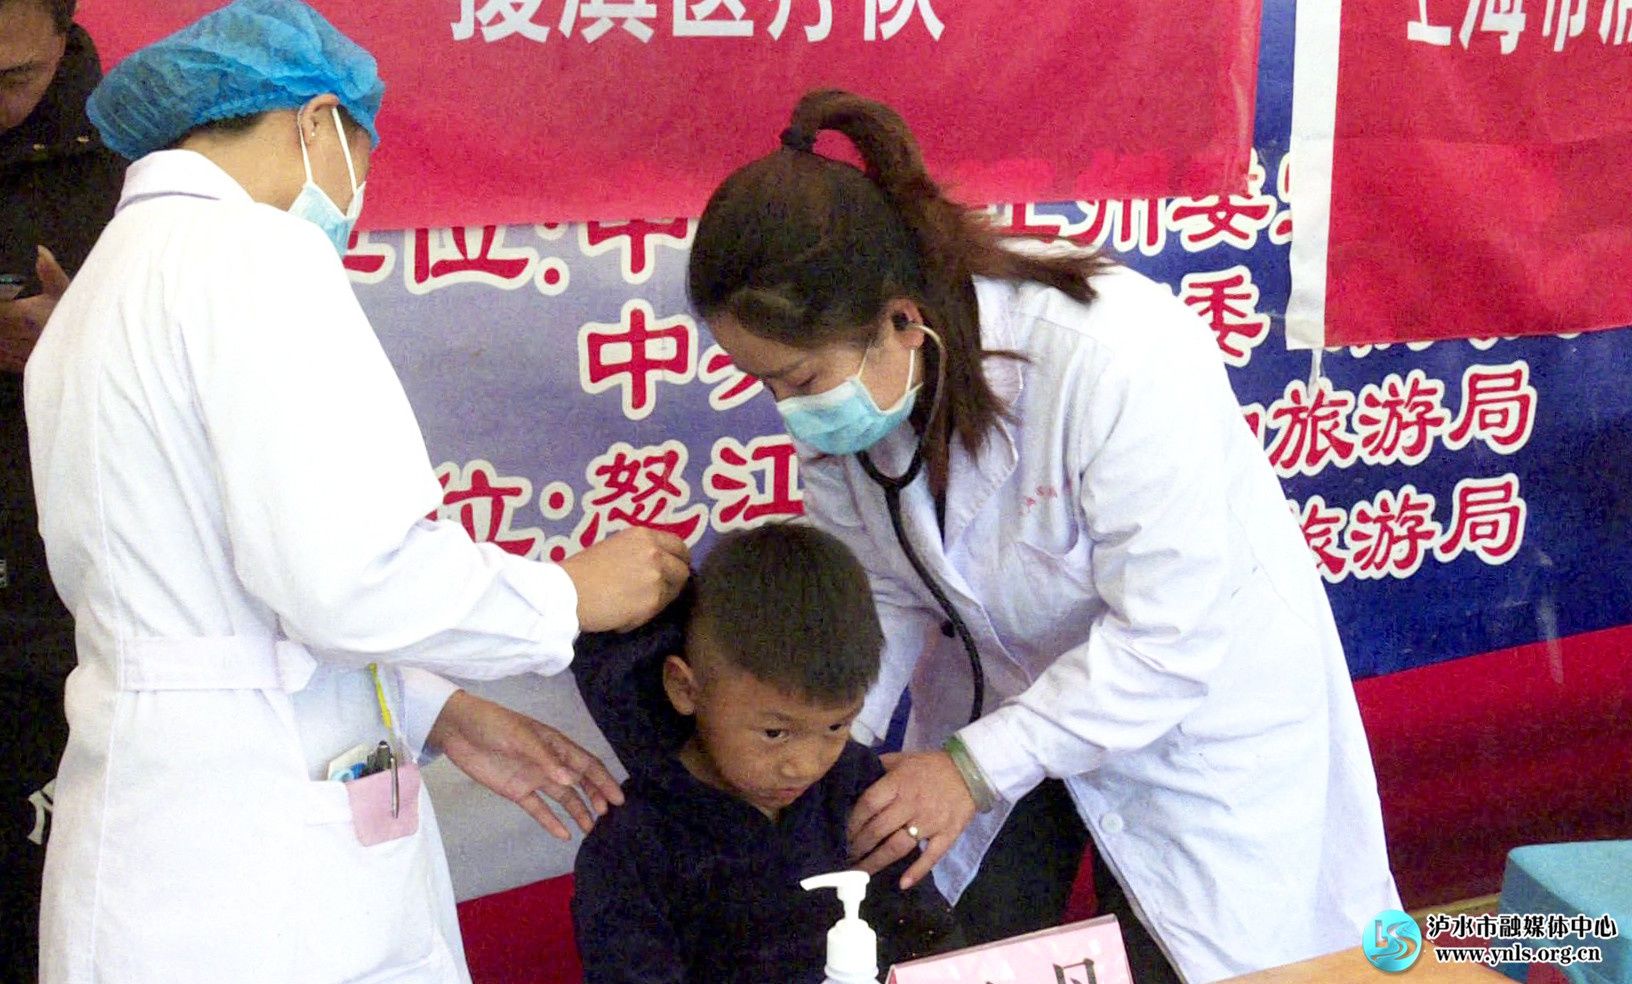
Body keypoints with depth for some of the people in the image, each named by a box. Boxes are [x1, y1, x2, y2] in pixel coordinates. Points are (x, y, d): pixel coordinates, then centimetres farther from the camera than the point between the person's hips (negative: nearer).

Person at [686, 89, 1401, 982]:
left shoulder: (1118, 356, -37)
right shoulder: (839, 383, -17)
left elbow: (1166, 638, -32)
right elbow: (883, 594, -8)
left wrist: (978, 765, -31)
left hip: (1194, 700, -5)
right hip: (1009, 698, 5)